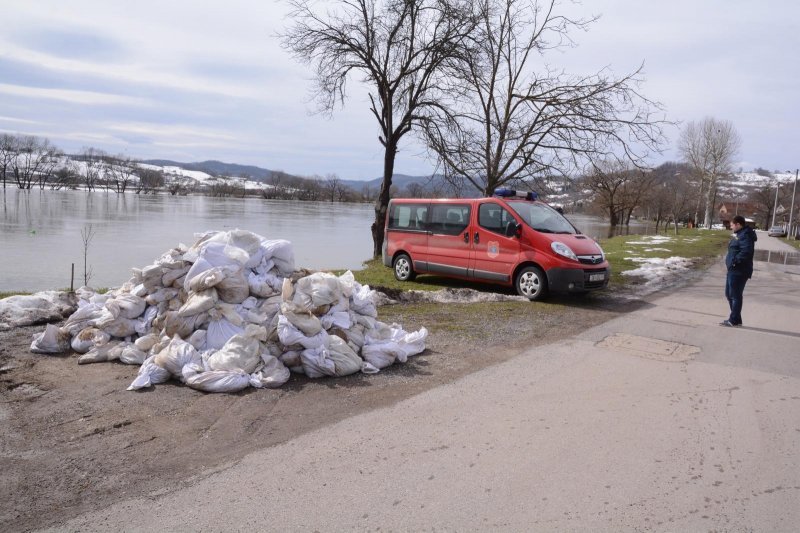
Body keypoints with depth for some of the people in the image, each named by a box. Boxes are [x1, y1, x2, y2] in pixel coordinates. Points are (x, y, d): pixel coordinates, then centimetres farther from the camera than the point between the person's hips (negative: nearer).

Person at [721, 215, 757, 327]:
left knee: (735, 295, -2)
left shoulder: (745, 235, -18)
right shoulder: (739, 234, 16)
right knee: (729, 294, 17)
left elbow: (746, 251, -32)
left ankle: (734, 320, 6)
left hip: (739, 271, -11)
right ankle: (734, 318, 26)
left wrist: (735, 260, -27)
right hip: (733, 270, 11)